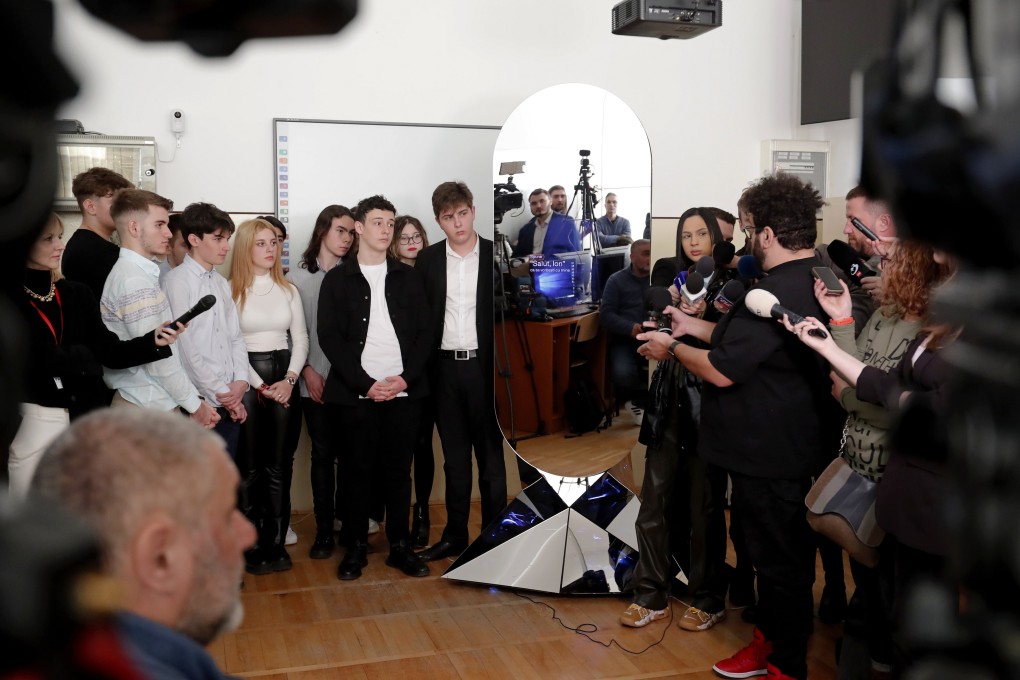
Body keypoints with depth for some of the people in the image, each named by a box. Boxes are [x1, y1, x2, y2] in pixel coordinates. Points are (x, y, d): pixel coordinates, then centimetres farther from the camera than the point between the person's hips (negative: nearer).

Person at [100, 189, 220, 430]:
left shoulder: (140, 274, 13)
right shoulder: (134, 281, -17)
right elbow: (158, 356, -19)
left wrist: (193, 400, 9)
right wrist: (195, 404, -11)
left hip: (152, 404, 9)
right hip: (148, 411, -9)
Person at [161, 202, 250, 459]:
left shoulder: (221, 283, 14)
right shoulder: (176, 281, -8)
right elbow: (184, 347, -12)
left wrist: (240, 382, -2)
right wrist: (220, 394, -10)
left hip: (231, 402, 6)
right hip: (200, 403, -6)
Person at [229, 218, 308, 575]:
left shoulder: (288, 290, 11)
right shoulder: (231, 290, -2)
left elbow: (301, 339, 9)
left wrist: (289, 379, -6)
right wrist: (260, 385, -10)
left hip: (284, 378, 4)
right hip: (245, 379, -3)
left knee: (279, 465, 4)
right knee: (250, 466, 0)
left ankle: (277, 543, 11)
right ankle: (252, 546, 8)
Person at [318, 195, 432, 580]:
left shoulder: (408, 277, 11)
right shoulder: (337, 280, 4)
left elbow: (424, 332, 7)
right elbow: (329, 338, -3)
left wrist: (406, 378, -8)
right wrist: (366, 384, -12)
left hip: (404, 391, 2)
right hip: (356, 393, -2)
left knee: (399, 469, 7)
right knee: (358, 470, 4)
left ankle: (400, 545, 16)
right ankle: (356, 547, 15)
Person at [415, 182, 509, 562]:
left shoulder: (496, 256, -1)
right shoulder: (428, 260, 5)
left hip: (484, 366, -2)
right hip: (445, 369, 2)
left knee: (490, 456, 5)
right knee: (454, 458, 11)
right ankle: (455, 536, 21)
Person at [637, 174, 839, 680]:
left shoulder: (775, 293, -27)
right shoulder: (822, 280, 5)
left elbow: (722, 371, -23)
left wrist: (672, 348, -7)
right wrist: (694, 328, 14)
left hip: (768, 453, -10)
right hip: (800, 443, 10)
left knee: (778, 558, 5)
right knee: (786, 549, 21)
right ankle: (771, 639, 38)